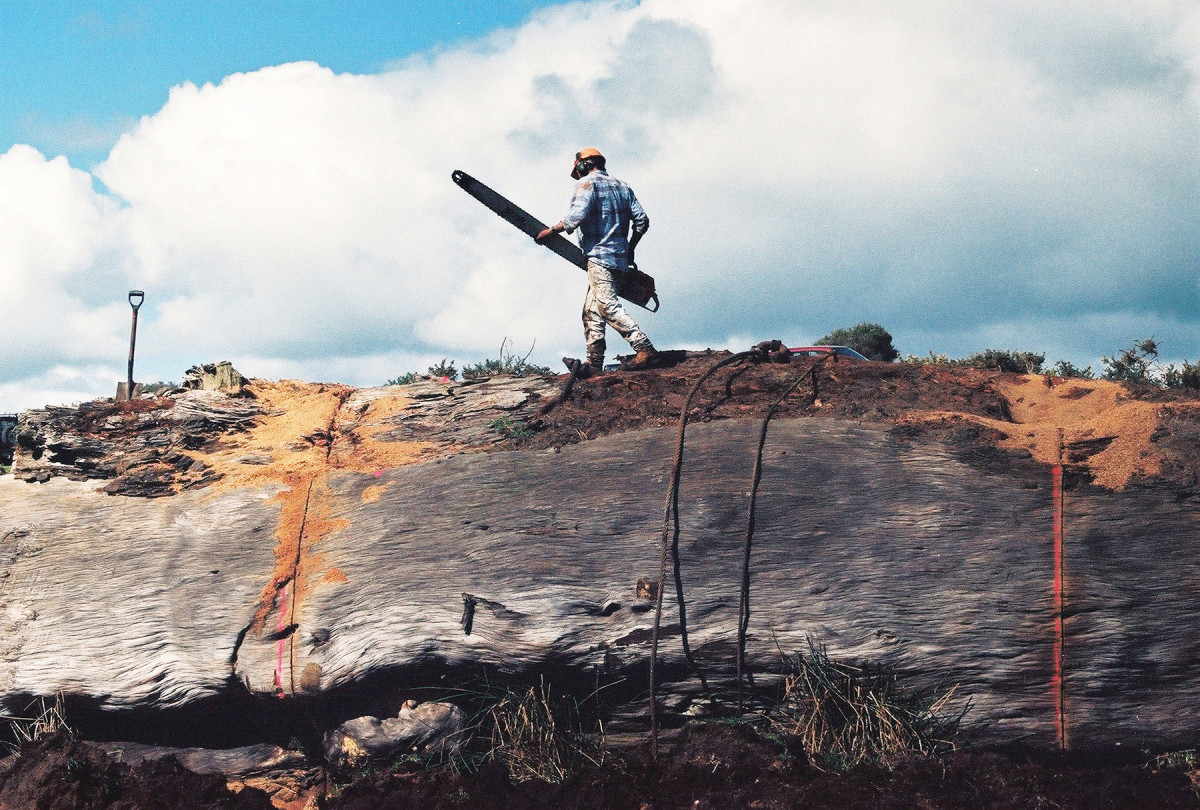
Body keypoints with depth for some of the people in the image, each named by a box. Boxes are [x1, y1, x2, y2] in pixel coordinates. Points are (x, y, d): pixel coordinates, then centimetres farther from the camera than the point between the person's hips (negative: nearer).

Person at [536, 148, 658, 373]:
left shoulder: (587, 184, -3)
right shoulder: (622, 187, 20)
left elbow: (576, 216, -18)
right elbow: (641, 221, 15)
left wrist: (550, 231, -6)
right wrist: (629, 249, 27)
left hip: (599, 254, -9)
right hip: (619, 258, 9)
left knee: (607, 306, -15)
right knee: (592, 311, 11)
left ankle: (645, 349, -24)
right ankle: (594, 362, 6)